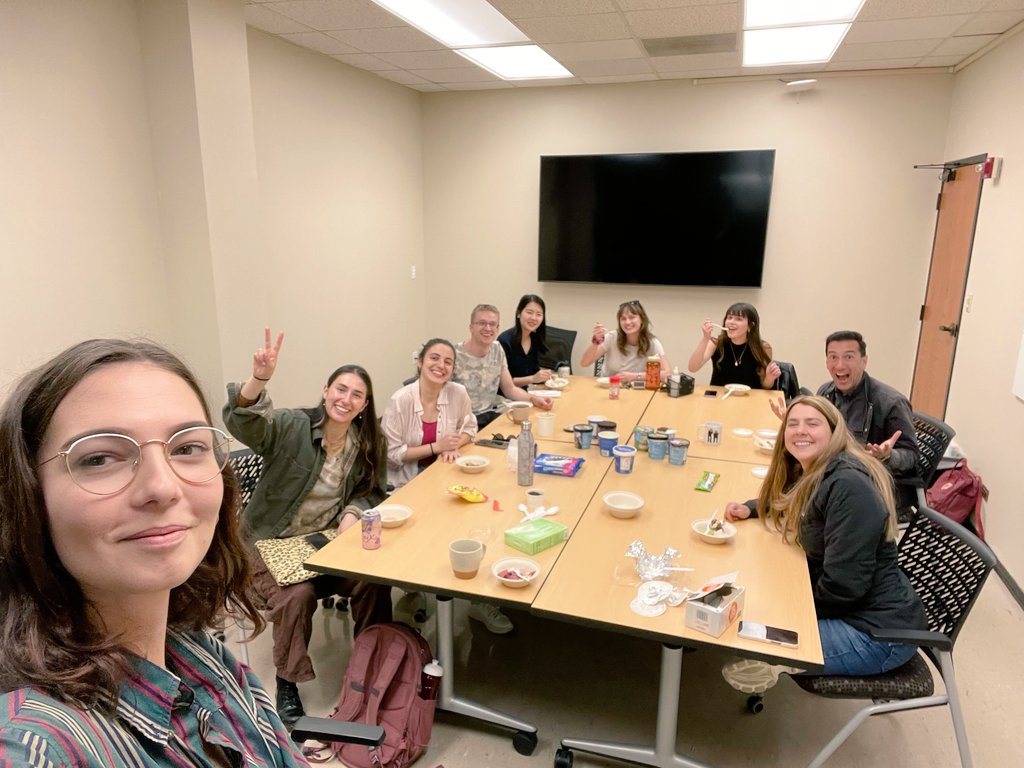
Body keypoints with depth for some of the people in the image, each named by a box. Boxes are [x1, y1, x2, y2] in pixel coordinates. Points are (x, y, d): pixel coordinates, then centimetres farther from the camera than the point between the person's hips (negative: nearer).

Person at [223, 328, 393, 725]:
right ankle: (288, 684, -3)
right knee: (297, 595, -29)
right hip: (273, 543, -3)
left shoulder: (368, 445, 0)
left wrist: (353, 512, -15)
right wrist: (259, 379, -55)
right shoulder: (292, 426, -16)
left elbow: (371, 492, 8)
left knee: (374, 580, -20)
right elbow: (243, 422, -35)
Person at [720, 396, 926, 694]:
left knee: (739, 661, -19)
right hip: (845, 610, 10)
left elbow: (842, 585, -26)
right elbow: (782, 502, 31)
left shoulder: (849, 485, -24)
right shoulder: (809, 475, 6)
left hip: (878, 633, -10)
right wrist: (749, 508, 10)